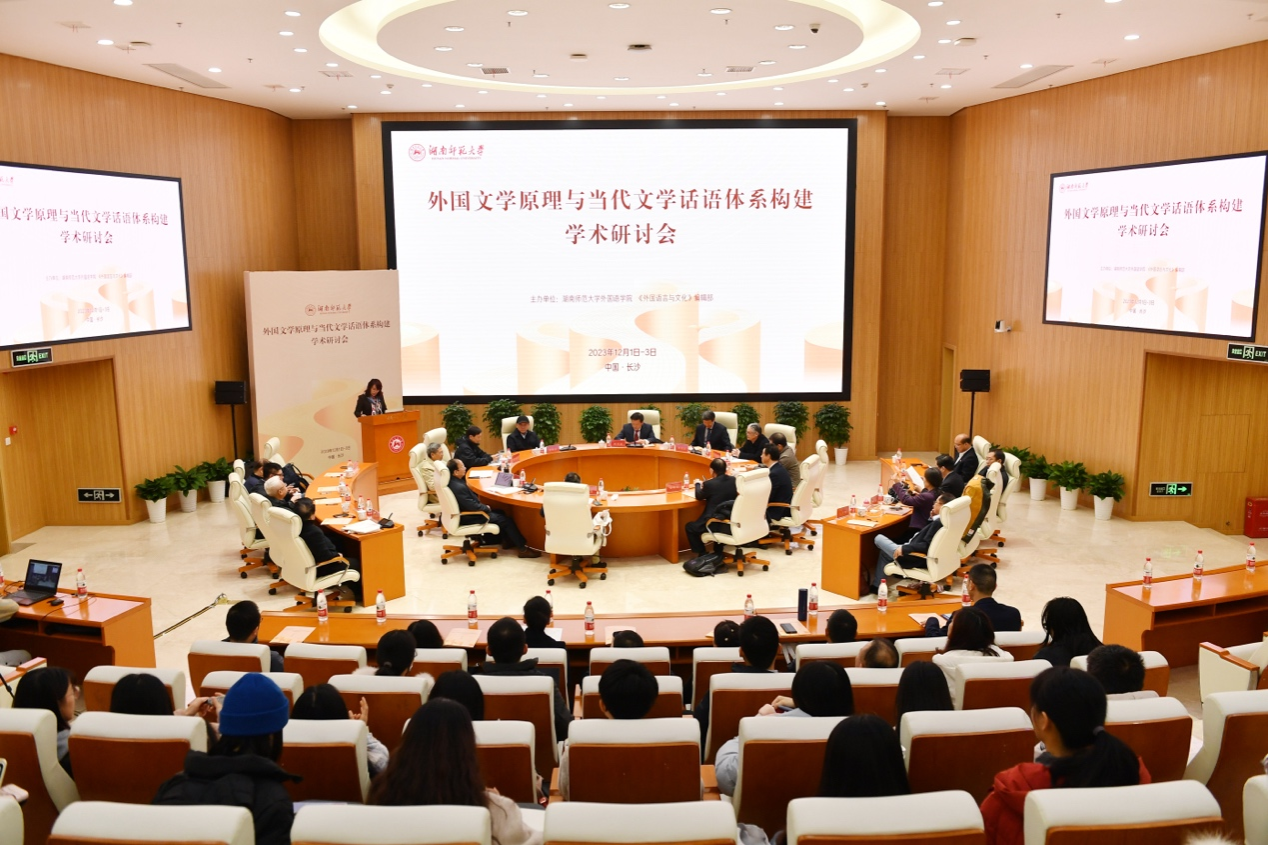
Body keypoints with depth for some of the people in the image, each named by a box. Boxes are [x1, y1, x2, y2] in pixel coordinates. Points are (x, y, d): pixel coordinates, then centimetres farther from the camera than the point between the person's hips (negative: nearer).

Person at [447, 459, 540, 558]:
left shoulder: (453, 480, -2)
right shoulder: (458, 487, -32)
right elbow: (473, 506, -27)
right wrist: (486, 508, -11)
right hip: (468, 518, -10)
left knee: (500, 512, 21)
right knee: (506, 520, -4)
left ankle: (506, 541, 31)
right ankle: (523, 549, 4)